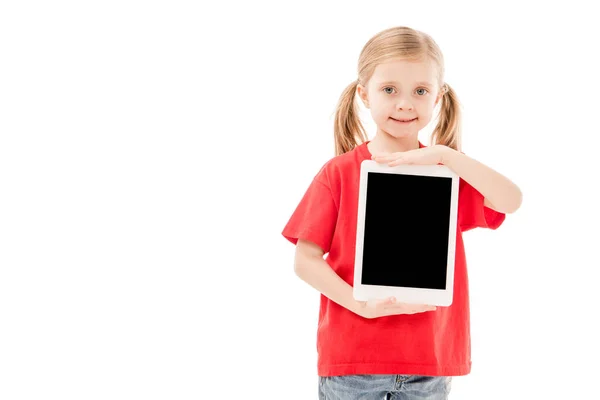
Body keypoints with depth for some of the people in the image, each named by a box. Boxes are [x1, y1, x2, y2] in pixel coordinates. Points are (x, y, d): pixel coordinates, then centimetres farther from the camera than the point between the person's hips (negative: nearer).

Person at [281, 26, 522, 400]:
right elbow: (305, 260, -6)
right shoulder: (339, 172, -3)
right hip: (351, 355, -2)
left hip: (429, 357, 2)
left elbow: (512, 201, -13)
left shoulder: (449, 169, 4)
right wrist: (361, 304, -18)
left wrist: (443, 154, -20)